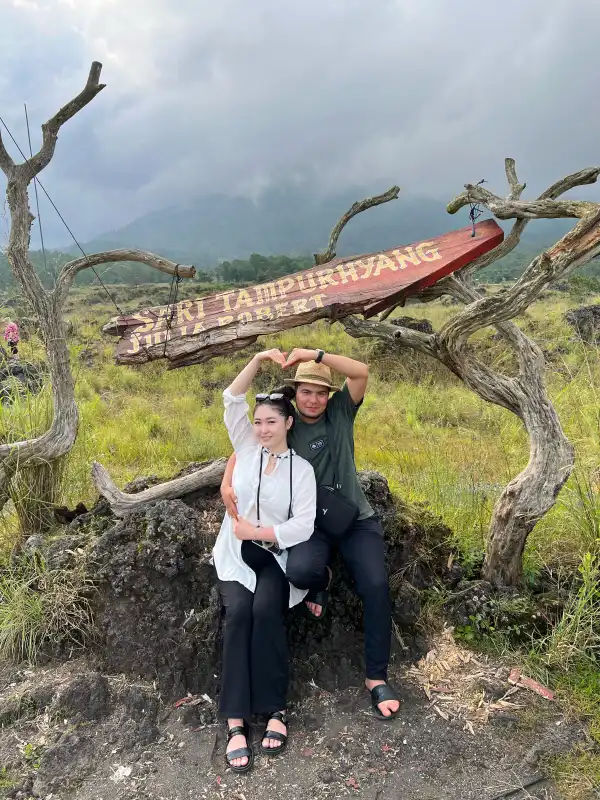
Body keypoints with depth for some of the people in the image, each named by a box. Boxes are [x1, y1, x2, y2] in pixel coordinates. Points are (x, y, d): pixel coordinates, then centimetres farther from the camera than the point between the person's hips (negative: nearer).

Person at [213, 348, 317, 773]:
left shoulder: (302, 469, -3)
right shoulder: (246, 448, 5)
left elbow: (303, 526, -11)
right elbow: (232, 400, -4)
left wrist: (258, 532, -15)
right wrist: (258, 361, -11)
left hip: (277, 555, -1)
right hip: (237, 552, 2)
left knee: (266, 611, -28)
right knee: (239, 612, -24)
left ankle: (274, 709, -14)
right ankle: (236, 721, -22)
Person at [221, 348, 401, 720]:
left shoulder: (340, 412, -2)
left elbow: (362, 371, -16)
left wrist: (315, 354, -25)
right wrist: (227, 485, -14)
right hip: (312, 523, 0)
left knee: (376, 586, -16)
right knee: (300, 570, -30)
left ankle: (377, 677, 1)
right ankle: (322, 579, 11)